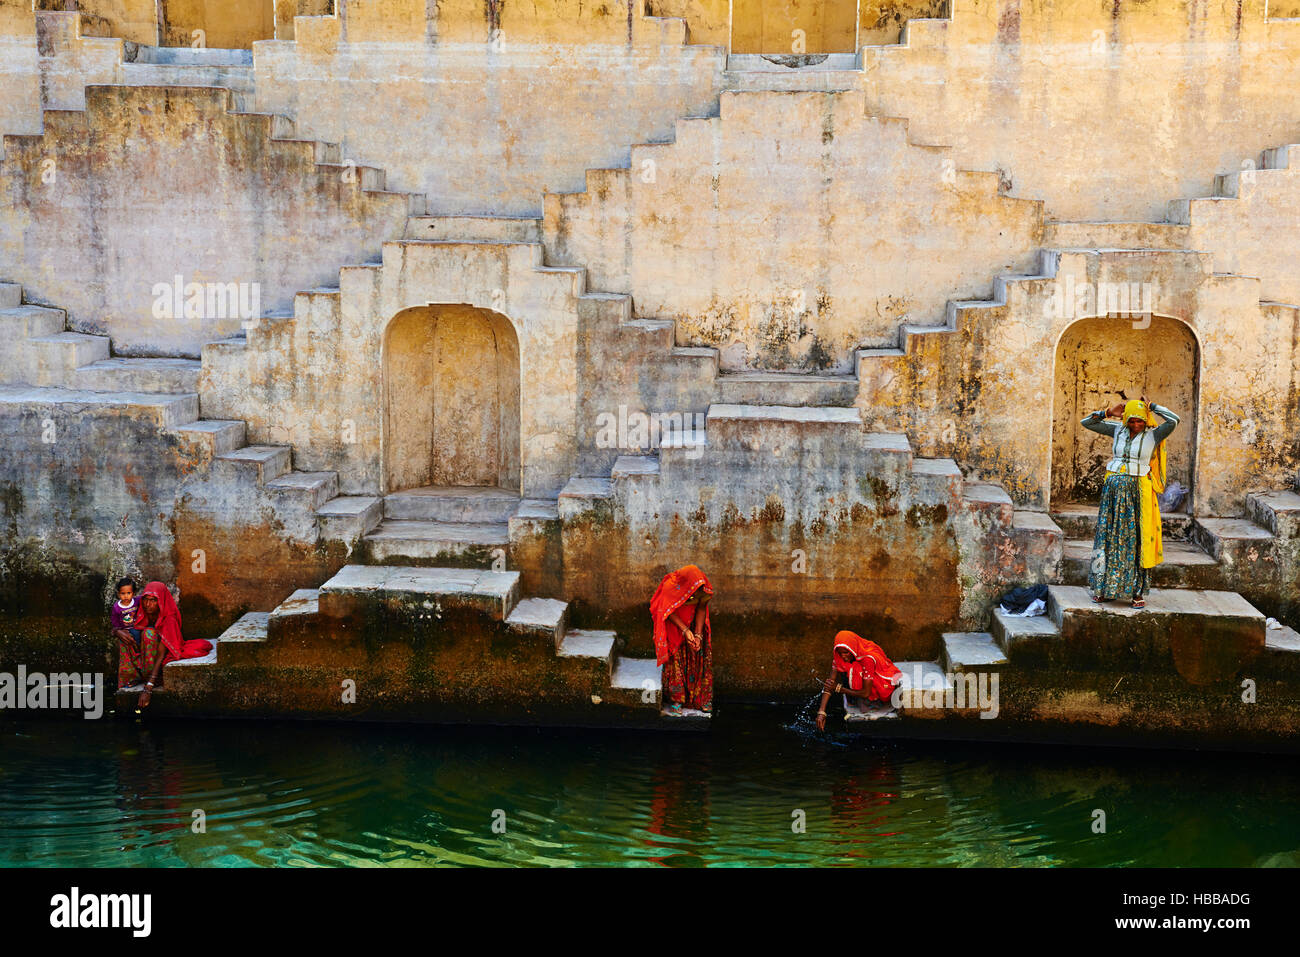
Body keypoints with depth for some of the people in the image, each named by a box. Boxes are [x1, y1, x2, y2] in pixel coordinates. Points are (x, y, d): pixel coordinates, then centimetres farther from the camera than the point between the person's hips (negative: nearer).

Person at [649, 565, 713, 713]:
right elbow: (669, 612, -21)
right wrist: (685, 630, -29)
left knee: (699, 658, -1)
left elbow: (701, 609, -10)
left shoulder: (704, 589, -25)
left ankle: (701, 698, 10)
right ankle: (676, 698, 1)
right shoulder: (671, 586, -33)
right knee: (675, 658, -9)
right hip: (674, 623, -3)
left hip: (693, 622, 3)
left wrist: (698, 634, -18)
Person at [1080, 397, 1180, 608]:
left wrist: (1151, 406, -7)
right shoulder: (1118, 430, 8)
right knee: (1109, 536, 6)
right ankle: (1105, 588, 15)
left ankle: (1138, 592, 3)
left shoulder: (1153, 435, -1)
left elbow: (1173, 421, -18)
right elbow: (1086, 422, 11)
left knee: (1136, 540, -3)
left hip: (1138, 493, -3)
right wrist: (1108, 412, -2)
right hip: (1113, 490, 3)